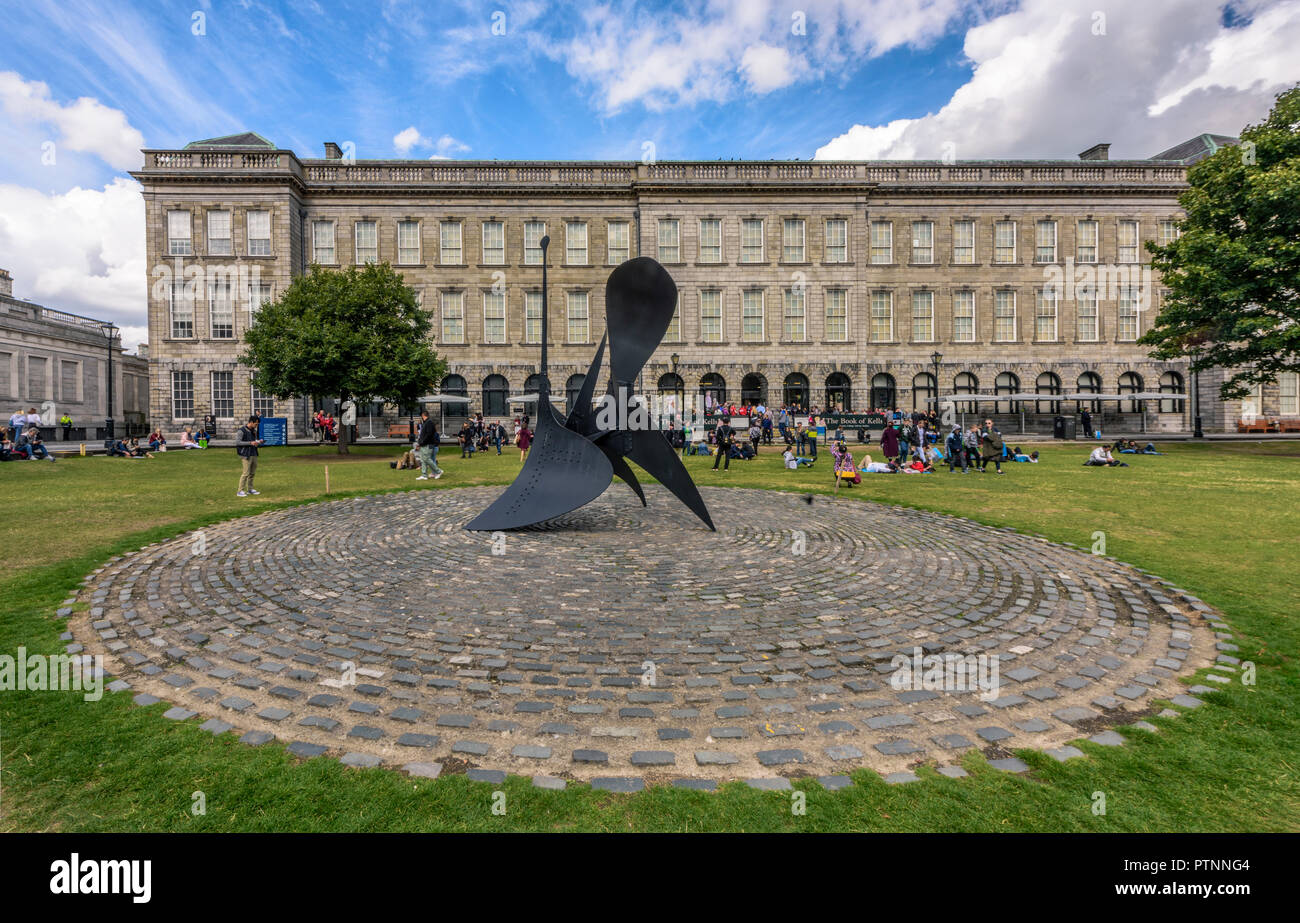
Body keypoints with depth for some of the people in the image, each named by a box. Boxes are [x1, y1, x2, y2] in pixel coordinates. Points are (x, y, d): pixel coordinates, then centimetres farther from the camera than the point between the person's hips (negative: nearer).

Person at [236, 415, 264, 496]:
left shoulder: (254, 430, 12)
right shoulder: (242, 430, -10)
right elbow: (237, 442, -15)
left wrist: (259, 441, 1)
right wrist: (250, 443, -21)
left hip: (254, 454, 7)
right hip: (246, 455, -7)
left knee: (252, 473, 10)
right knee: (246, 473, -9)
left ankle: (250, 489, 19)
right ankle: (240, 491, -2)